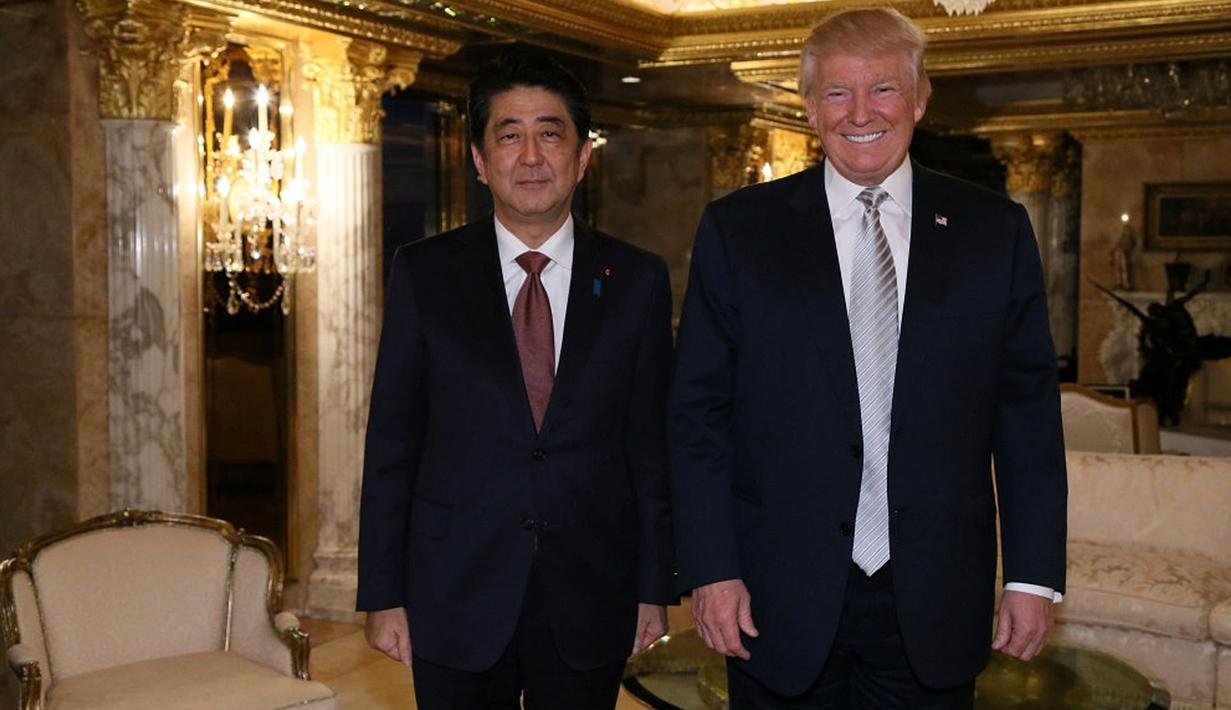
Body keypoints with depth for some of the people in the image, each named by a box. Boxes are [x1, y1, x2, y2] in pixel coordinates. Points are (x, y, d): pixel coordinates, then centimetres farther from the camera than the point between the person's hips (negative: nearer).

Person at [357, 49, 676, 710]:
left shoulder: (637, 280, 1)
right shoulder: (422, 274, -1)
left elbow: (651, 444, 3)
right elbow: (391, 442, 0)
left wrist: (655, 587, 3)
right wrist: (383, 594, -1)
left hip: (591, 603, 1)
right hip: (454, 601, 0)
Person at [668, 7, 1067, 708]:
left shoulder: (996, 230, 2)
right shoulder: (737, 230, -1)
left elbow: (1028, 412, 3)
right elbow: (699, 413, -2)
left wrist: (1035, 574, 0)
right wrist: (712, 570, -7)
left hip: (933, 604, 1)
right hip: (781, 602, -1)